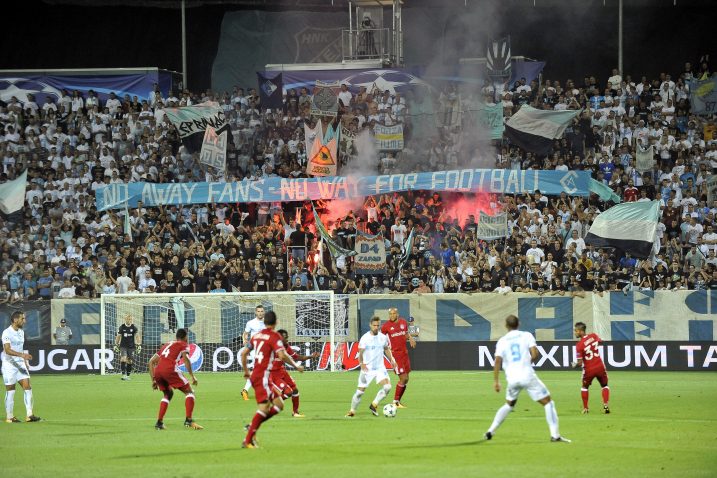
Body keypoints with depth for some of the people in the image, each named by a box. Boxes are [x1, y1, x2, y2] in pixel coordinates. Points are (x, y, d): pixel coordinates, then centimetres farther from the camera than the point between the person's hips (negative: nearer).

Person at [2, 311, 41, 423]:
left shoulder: (21, 332, 13)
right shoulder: (7, 333, -13)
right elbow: (8, 350, -24)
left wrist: (25, 362, 20)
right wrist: (22, 355, -34)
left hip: (20, 364, 7)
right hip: (9, 365, -7)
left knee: (27, 386, -5)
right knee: (10, 390, 0)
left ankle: (29, 415, -8)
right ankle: (9, 417, 9)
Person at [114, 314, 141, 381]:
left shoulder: (134, 327, -1)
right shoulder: (122, 327, -1)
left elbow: (137, 336, 2)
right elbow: (118, 336, 7)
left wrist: (139, 345, -7)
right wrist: (116, 345, 4)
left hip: (131, 347, 1)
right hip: (123, 346, -1)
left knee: (129, 361, 3)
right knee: (123, 359, -18)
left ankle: (127, 375, 13)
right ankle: (123, 374, -20)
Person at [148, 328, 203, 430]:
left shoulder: (166, 345, 33)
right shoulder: (184, 345, 17)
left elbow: (151, 361, 28)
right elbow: (186, 359, -4)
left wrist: (153, 380, 28)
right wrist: (192, 376, -5)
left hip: (157, 372, 6)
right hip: (170, 370, -6)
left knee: (168, 394, 29)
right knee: (189, 392, 8)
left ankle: (159, 422, 21)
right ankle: (188, 420, -7)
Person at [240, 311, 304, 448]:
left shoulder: (257, 335, 14)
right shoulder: (274, 336, -9)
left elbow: (244, 353, 20)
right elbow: (282, 355, -21)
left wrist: (246, 371, 30)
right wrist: (296, 366, -7)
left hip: (255, 375, 9)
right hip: (262, 376, -9)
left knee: (279, 405, 10)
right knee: (264, 408, -12)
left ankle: (252, 426, 5)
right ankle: (248, 440, -15)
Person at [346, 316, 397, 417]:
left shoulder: (383, 337, 3)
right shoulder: (365, 338, -9)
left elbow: (386, 349, 21)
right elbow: (360, 353, -10)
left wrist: (391, 359, 8)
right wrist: (362, 363, -27)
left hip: (380, 367, 3)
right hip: (367, 368, -3)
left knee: (387, 386, -18)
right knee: (360, 391, -1)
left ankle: (374, 405, -1)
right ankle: (352, 411, 17)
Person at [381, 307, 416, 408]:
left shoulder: (403, 322, 6)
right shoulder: (386, 326, -8)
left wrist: (410, 338, 4)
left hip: (404, 353, 6)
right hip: (395, 354, -6)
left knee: (406, 379, 7)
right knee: (403, 378, -11)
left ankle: (398, 401, 18)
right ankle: (395, 402, 1)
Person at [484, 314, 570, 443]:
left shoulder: (502, 341, 8)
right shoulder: (526, 336, 4)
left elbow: (497, 362, -1)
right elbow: (534, 354, -8)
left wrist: (496, 381, 0)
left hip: (512, 378, 3)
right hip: (527, 376, -3)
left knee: (509, 404, 27)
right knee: (547, 402, 4)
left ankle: (491, 431, 21)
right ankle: (555, 435, -7)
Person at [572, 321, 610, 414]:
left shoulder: (579, 345, -17)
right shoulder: (593, 336, -5)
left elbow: (580, 363, -16)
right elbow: (600, 341, 19)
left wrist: (575, 365, 5)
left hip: (588, 370, -3)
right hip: (600, 367, 3)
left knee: (584, 387, 23)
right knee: (605, 386, 22)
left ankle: (585, 408, 22)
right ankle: (606, 405, 7)